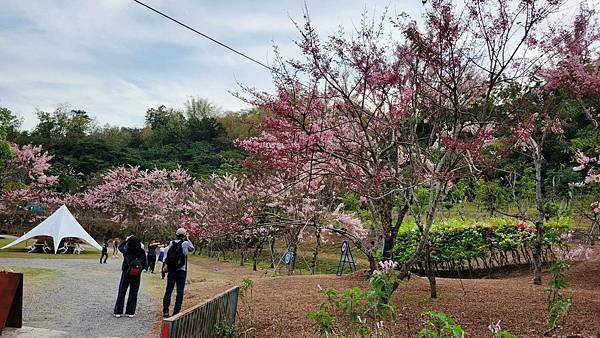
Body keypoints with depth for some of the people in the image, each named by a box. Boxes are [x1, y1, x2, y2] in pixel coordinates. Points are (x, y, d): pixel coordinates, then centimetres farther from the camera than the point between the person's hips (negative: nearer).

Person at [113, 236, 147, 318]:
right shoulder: (142, 252, -10)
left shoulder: (126, 250, -11)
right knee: (133, 293, 11)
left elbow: (120, 246, 11)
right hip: (137, 275, 1)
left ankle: (118, 312, 13)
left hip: (126, 273, -1)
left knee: (121, 292, 11)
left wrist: (126, 240, 12)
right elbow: (145, 264, -5)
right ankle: (130, 312, 14)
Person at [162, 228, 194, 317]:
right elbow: (192, 249, 12)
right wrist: (188, 240, 17)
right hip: (181, 271, -3)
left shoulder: (171, 243, 1)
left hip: (171, 271, 3)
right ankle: (176, 312, 4)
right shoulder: (186, 243, -6)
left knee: (168, 291, 10)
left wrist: (165, 264, -3)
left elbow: (165, 252, -6)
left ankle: (165, 311, 11)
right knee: (180, 292, 4)